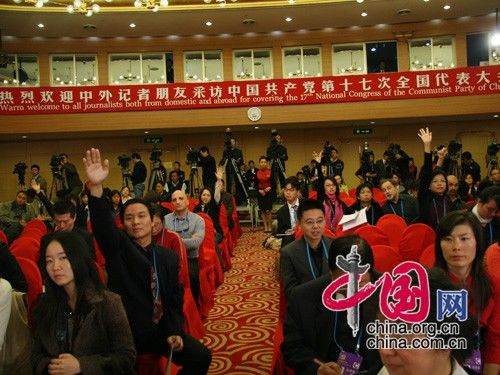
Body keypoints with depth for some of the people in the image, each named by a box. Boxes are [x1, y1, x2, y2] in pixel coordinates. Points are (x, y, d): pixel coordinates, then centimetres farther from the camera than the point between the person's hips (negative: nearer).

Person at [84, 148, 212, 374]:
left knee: (201, 357, -7)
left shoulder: (169, 257, 5)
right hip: (126, 331, -3)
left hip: (160, 330, 4)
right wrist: (96, 187, -42)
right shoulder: (117, 246, -3)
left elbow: (175, 300, 9)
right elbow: (103, 225, -25)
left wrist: (175, 332, -8)